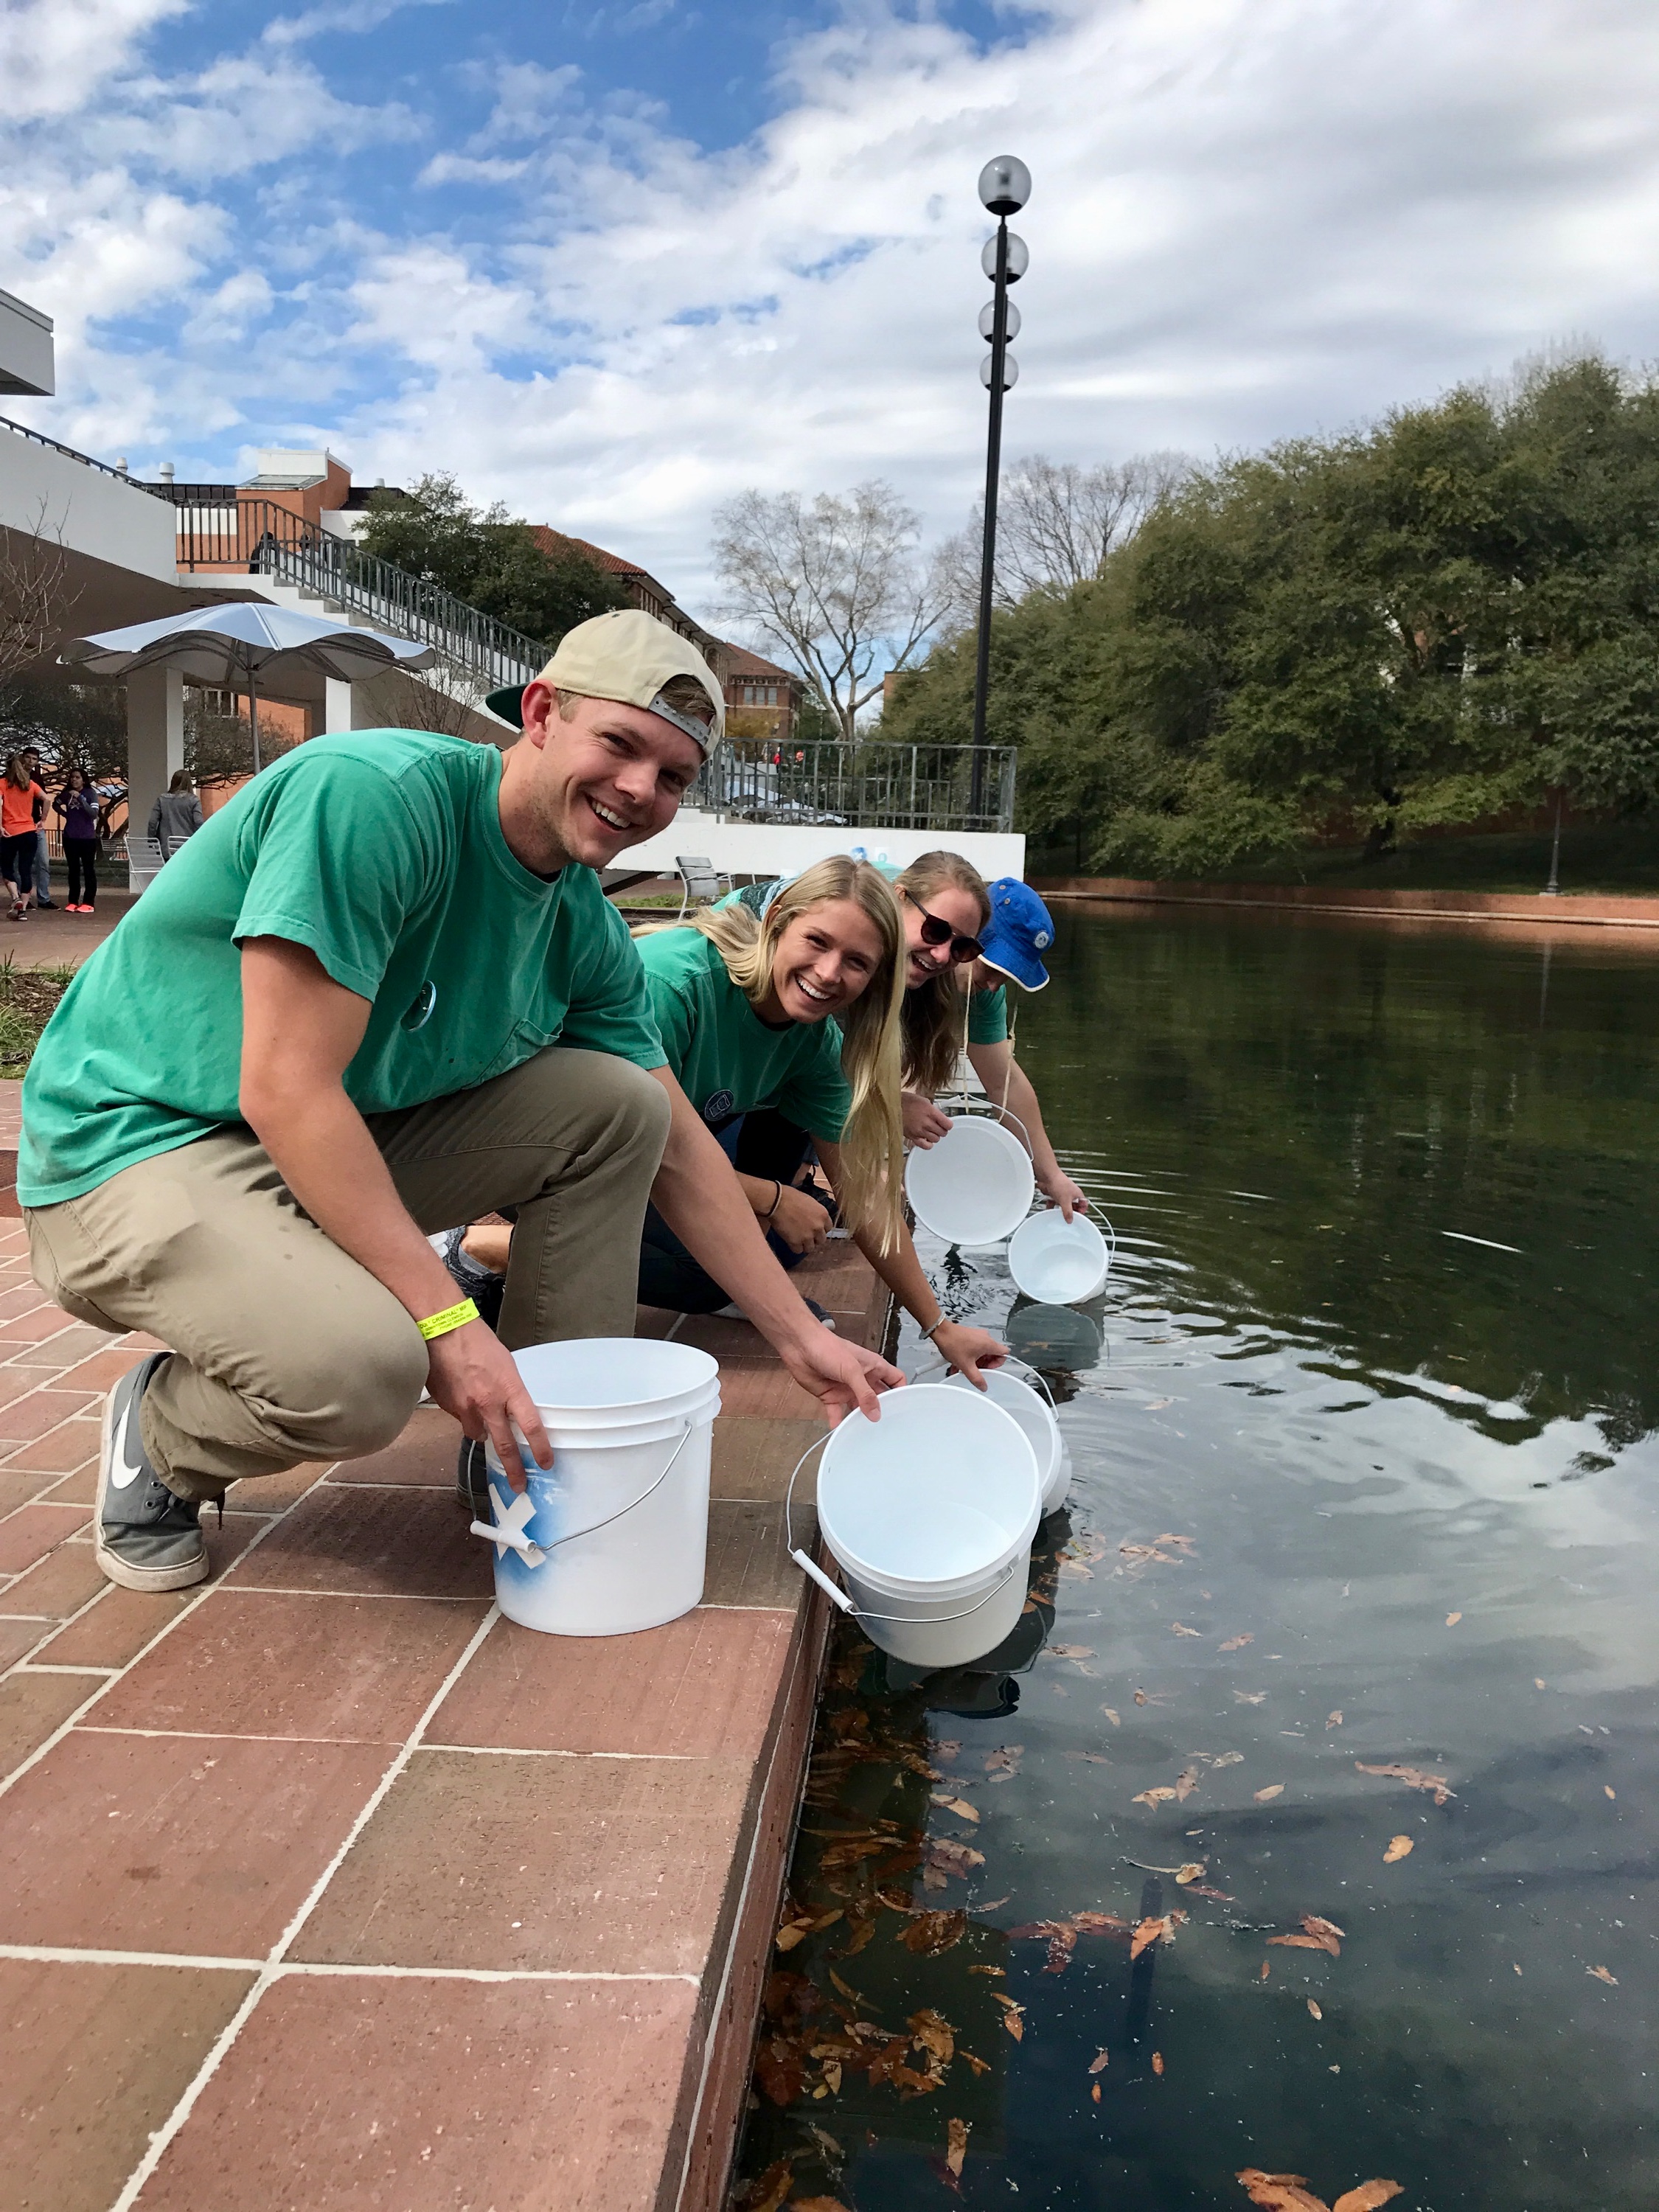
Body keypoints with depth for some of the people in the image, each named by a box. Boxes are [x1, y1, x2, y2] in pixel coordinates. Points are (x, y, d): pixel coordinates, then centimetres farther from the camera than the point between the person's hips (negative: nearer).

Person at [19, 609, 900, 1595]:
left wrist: (800, 1337, 2)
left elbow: (676, 1147, 6)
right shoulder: (373, 792, -25)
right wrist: (446, 1317, -30)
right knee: (357, 1364, -33)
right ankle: (161, 1434, 3)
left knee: (618, 1102, -4)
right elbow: (284, 1090, -29)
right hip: (144, 1139, -7)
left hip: (350, 1141, 7)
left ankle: (544, 1445, 5)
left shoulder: (587, 928, -1)